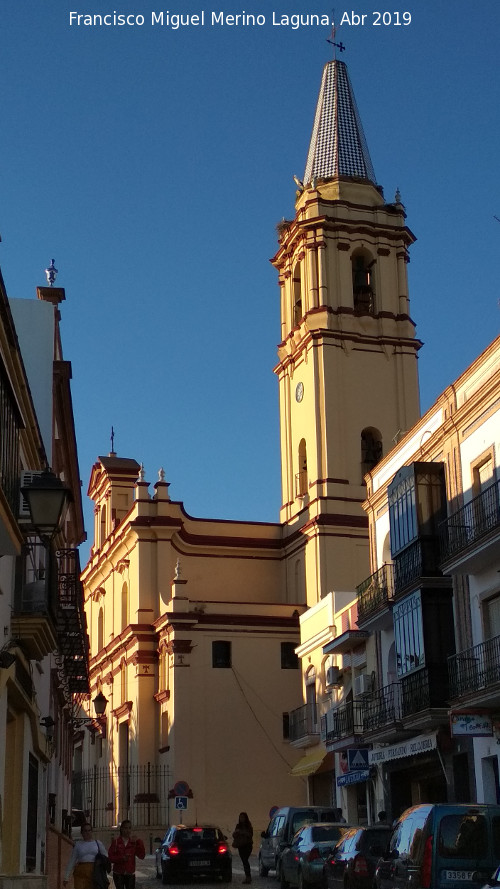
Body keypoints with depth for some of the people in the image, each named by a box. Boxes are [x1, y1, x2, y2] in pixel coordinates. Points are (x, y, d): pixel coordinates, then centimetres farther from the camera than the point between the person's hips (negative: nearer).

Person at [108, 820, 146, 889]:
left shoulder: (134, 841, 4)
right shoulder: (116, 841, -2)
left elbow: (141, 856, -3)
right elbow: (110, 857, -4)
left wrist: (139, 842, -11)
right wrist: (122, 858, -19)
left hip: (130, 873, 2)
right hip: (118, 873, -2)